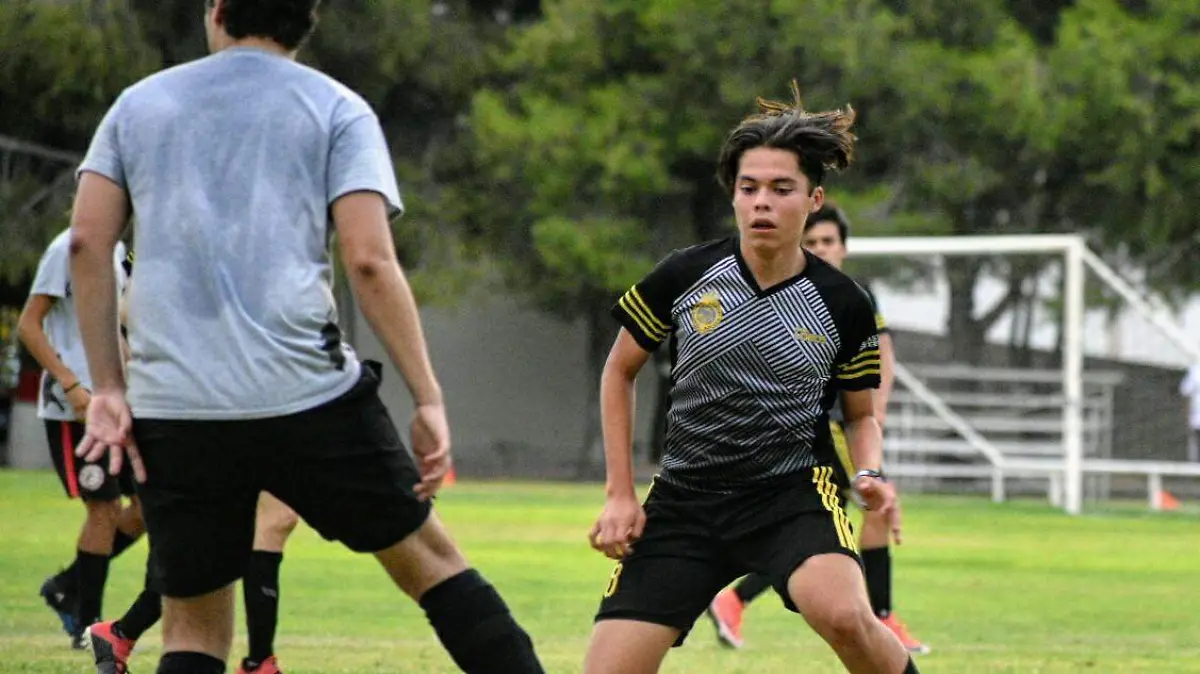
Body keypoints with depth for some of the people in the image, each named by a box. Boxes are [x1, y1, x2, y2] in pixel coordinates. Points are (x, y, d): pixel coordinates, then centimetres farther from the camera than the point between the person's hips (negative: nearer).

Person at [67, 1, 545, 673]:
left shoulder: (139, 103, 14)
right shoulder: (337, 109, 6)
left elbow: (87, 243, 6)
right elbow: (369, 260, -6)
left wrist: (109, 389, 9)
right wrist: (429, 399, -4)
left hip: (172, 409, 2)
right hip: (308, 393, -2)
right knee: (428, 555, 13)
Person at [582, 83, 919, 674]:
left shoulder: (843, 305, -4)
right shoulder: (685, 276, -4)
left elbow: (861, 414, 11)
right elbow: (620, 371, 11)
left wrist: (870, 474, -11)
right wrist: (620, 494, 5)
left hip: (793, 492, -2)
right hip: (684, 498, 2)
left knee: (843, 616, -34)